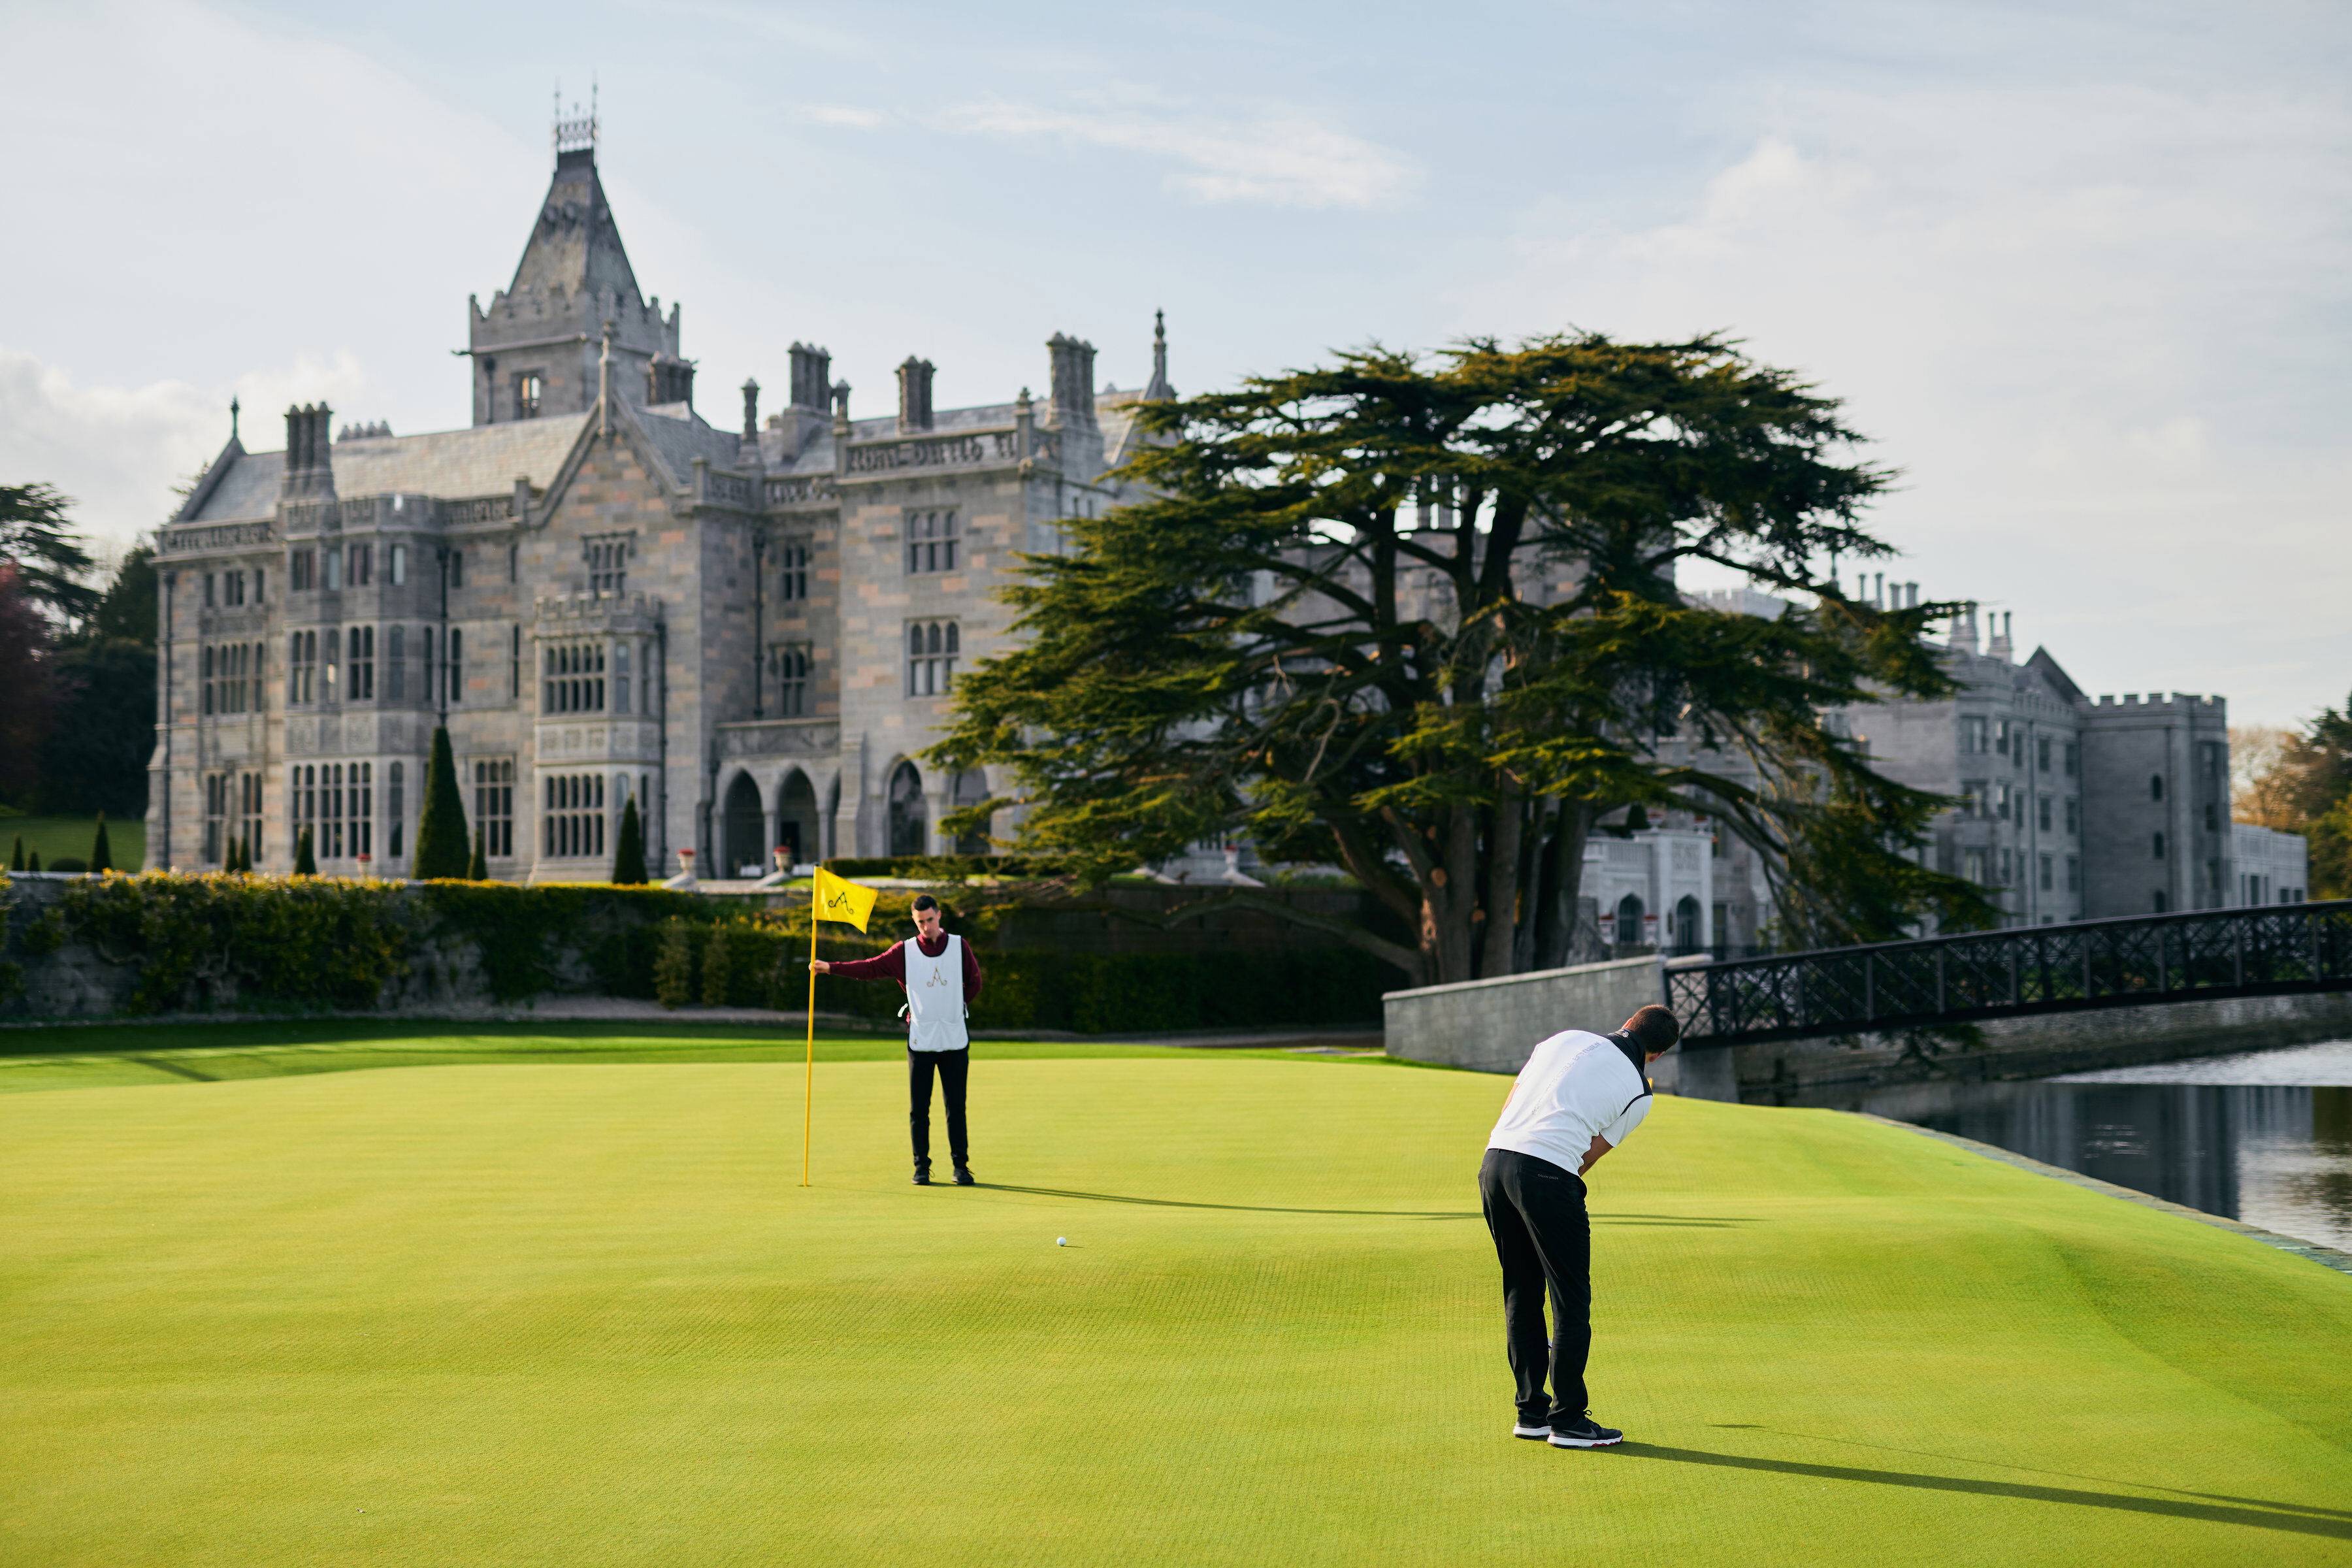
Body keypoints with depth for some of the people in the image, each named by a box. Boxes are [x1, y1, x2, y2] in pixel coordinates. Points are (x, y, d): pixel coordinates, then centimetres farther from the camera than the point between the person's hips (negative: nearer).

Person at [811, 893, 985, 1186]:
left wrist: (954, 1008, 6)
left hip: (955, 1040, 0)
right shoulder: (905, 952, 1)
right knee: (918, 1107, 1)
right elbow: (870, 968, -3)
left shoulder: (959, 946, 5)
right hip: (920, 1039, 0)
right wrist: (829, 968, -13)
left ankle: (961, 1165, 10)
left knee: (956, 1106, 2)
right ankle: (922, 1166, 10)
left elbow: (974, 983, 15)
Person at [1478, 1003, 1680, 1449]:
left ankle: (1531, 1412, 22)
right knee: (1572, 1300, 5)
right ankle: (1568, 1420, 7)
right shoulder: (1637, 1094, 6)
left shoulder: (1567, 1038, 19)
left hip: (1494, 1159, 6)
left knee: (1521, 1294, 15)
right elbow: (1588, 1156, 6)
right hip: (1546, 1176, -6)